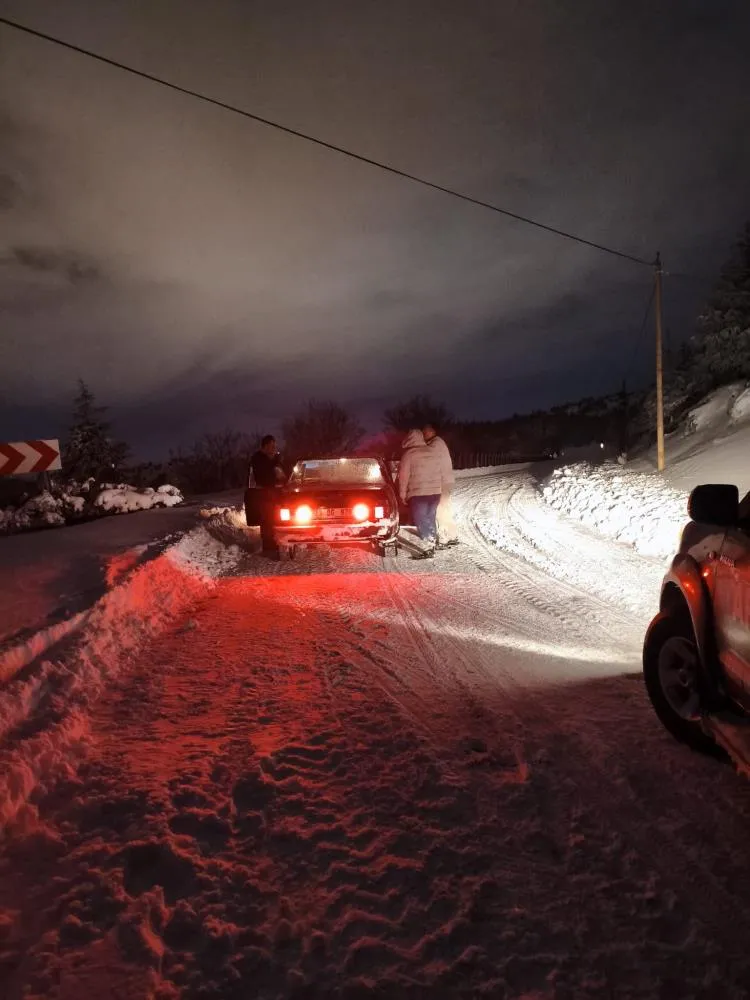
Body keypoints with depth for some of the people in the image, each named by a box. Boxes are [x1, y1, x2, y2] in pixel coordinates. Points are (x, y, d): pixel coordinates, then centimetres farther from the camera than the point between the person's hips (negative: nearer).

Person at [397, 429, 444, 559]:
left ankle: (429, 549, -6)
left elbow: (403, 476, -8)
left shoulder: (408, 454, -9)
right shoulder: (434, 452, 8)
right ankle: (432, 545, 22)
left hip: (418, 493, -6)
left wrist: (402, 494, 1)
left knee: (421, 521, 0)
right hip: (435, 492, 6)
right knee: (430, 519, 17)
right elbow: (440, 473, 14)